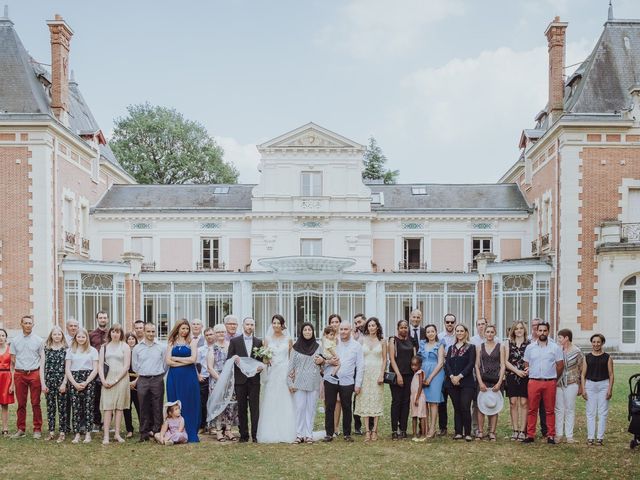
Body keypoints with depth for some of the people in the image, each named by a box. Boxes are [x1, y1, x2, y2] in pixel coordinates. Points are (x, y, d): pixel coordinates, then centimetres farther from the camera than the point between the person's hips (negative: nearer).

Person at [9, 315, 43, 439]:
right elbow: (12, 362, 9)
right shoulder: (15, 341, 7)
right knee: (21, 404, 6)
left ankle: (37, 429, 6)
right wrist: (12, 380, 4)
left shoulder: (38, 340, 4)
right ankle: (21, 429, 14)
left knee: (36, 403, 0)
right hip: (19, 374, 2)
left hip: (34, 374, -1)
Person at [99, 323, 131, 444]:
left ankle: (117, 434, 6)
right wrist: (103, 380, -6)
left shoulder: (125, 347, 4)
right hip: (107, 380, 2)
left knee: (119, 407, 1)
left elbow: (126, 366, -3)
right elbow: (100, 365, 9)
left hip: (121, 379, -2)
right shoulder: (104, 347, 13)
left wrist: (115, 380, -10)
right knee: (107, 407, -4)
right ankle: (106, 436, -6)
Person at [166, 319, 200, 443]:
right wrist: (185, 362, -9)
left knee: (189, 405, 0)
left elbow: (193, 359, -8)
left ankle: (191, 435, 5)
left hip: (189, 377, -2)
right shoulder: (172, 342, 9)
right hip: (174, 376, 2)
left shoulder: (192, 341, 4)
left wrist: (176, 358, -3)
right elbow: (168, 361, -2)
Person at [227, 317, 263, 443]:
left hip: (254, 379, 0)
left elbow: (262, 360, 9)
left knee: (255, 408, -1)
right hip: (240, 379, 0)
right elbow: (228, 359, 3)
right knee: (241, 408, 4)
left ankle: (255, 435, 4)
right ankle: (243, 435, 11)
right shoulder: (234, 341, 6)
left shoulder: (259, 342, 9)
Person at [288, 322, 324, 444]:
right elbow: (291, 365, 3)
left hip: (313, 382, 2)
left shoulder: (317, 346, 9)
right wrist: (290, 382, -3)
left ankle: (309, 435, 6)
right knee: (300, 407, -4)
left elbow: (322, 361, 20)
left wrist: (322, 361, -4)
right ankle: (299, 434, 1)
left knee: (311, 408, 2)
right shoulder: (296, 347, 3)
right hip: (299, 382, -2)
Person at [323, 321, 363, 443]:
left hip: (347, 382, -1)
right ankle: (329, 433, 12)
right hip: (330, 380, 1)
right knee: (329, 407, 3)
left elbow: (360, 366, 3)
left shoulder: (356, 346, 3)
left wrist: (358, 384, -2)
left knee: (346, 408, 5)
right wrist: (329, 362, -11)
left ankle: (347, 434, 16)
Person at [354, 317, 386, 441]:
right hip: (365, 372, 0)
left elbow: (384, 359, 4)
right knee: (365, 400, -2)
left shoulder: (382, 341, 4)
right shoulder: (362, 340, 5)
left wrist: (382, 374, -6)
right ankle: (367, 430, 0)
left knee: (377, 400, -1)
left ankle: (374, 430, 3)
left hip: (377, 373, 0)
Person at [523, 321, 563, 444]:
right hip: (533, 382, 1)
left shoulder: (555, 348, 4)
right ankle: (530, 435, 6)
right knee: (532, 410, 2)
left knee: (550, 410, 3)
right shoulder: (530, 347, 8)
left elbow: (560, 365, 7)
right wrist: (531, 375, 9)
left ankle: (551, 435, 9)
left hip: (550, 383, -1)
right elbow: (526, 365, 14)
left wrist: (554, 378, 10)